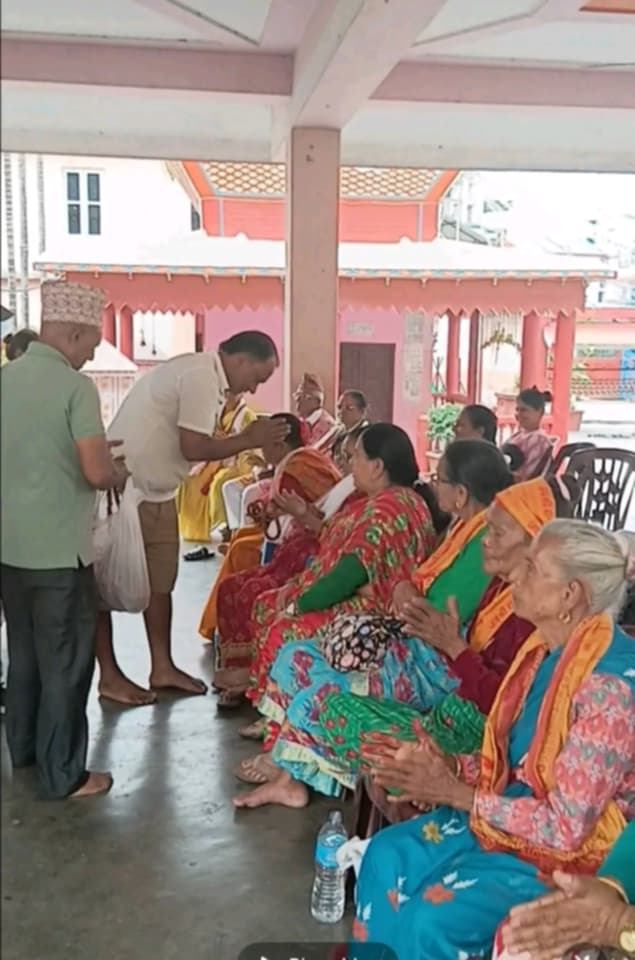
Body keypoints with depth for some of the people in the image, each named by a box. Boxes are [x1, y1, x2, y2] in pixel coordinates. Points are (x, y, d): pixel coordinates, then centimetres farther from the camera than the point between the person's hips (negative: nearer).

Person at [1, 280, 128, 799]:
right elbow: (97, 473, -21)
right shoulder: (76, 386, -16)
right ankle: (64, 774, 15)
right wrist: (119, 474, 1)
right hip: (59, 548, -7)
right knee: (64, 661, 4)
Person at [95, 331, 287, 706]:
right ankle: (109, 675, 15)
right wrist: (249, 440, -13)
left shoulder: (206, 376, 10)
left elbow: (196, 442, 7)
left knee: (160, 582, 13)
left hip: (156, 491, 10)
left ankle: (162, 668, 24)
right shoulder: (201, 376, -20)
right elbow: (194, 448, -24)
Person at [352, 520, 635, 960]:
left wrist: (458, 794, -20)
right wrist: (449, 765, -8)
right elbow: (515, 764, 8)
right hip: (508, 813, 8)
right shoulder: (546, 648, -1)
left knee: (431, 917, -19)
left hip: (571, 852, -8)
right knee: (387, 855, -2)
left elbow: (566, 826, -26)